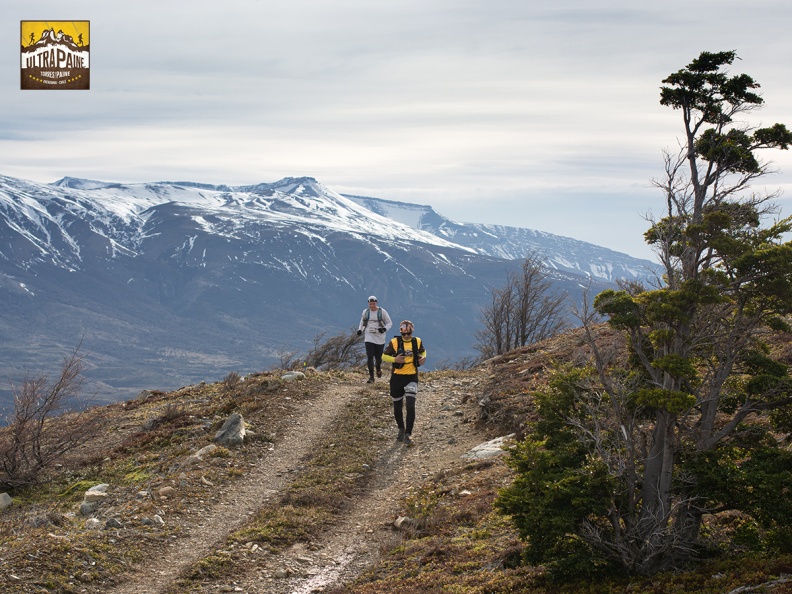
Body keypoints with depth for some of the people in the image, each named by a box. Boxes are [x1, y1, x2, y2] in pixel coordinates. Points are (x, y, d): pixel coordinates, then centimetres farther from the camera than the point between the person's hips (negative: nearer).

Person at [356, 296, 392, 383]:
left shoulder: (382, 312, -4)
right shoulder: (365, 312, 5)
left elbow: (389, 323, 1)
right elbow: (362, 322, 20)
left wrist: (384, 329, -18)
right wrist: (360, 330, 1)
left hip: (380, 338, -1)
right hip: (369, 338, 1)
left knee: (378, 357, 6)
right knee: (369, 357, -10)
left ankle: (378, 368, 42)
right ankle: (371, 377, -5)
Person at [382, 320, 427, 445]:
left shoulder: (417, 342, 1)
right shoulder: (394, 342, -6)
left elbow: (422, 351, 21)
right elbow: (384, 356, 0)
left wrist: (423, 358, -1)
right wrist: (395, 359, -17)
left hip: (412, 378, 0)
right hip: (397, 378, 0)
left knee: (410, 406, -14)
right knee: (397, 407, 11)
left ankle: (408, 434, -9)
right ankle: (401, 429, 35)